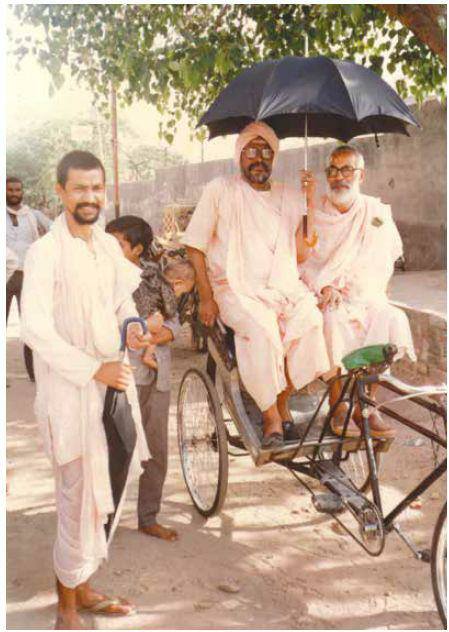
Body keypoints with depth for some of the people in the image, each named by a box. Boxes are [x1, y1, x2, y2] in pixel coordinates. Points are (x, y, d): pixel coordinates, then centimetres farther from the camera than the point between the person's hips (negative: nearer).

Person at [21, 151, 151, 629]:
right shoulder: (44, 252, -13)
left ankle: (82, 588, 35)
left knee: (101, 496, 16)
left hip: (113, 386, 7)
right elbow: (35, 329, -19)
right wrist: (94, 369, -21)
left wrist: (132, 328, -3)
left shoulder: (109, 245, 8)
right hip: (69, 393, -7)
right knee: (80, 498, -1)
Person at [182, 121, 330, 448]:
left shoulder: (290, 196, 16)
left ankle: (282, 400, -9)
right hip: (238, 289, -3)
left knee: (310, 321, -27)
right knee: (261, 332, -33)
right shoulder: (220, 190, 7)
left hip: (285, 286, 3)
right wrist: (206, 298, -4)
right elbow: (195, 246, 3)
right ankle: (271, 416, -17)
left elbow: (304, 251, 8)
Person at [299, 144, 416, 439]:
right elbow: (301, 261, 3)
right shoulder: (314, 214, 7)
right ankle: (338, 405, -24)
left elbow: (391, 255, 13)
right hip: (325, 297, -1)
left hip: (367, 297, 2)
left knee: (394, 319, -30)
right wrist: (324, 286, -17)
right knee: (333, 321, -36)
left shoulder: (379, 212, 11)